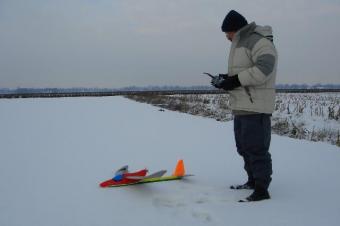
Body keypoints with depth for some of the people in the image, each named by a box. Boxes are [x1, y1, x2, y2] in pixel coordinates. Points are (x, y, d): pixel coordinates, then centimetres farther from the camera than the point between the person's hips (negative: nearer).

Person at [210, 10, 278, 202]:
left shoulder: (259, 41, -12)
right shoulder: (240, 43, 19)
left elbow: (263, 68, -26)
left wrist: (235, 80, -22)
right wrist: (226, 78, 6)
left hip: (256, 107, -10)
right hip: (241, 106, 10)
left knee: (256, 148, -7)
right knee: (244, 147, 17)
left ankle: (261, 190, 2)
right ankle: (253, 181, 31)